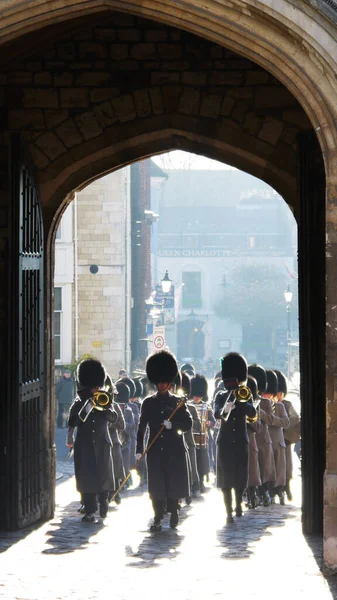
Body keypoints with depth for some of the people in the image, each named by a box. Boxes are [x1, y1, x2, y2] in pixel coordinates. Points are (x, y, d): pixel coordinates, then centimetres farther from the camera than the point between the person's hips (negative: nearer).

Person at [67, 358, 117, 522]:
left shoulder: (104, 400, 9)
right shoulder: (79, 403, 4)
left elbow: (114, 418, -4)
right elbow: (72, 423, -7)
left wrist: (103, 406, -18)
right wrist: (85, 410, -17)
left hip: (102, 445, 2)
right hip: (84, 446, -2)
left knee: (104, 476, 7)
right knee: (86, 478, -6)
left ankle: (103, 503, 29)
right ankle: (90, 511, -4)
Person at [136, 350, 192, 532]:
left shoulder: (178, 402, 5)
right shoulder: (148, 403, 7)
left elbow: (188, 423, 1)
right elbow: (141, 427, 6)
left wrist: (173, 424, -17)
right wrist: (139, 449, -1)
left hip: (174, 450, -1)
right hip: (155, 450, 1)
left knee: (173, 483, 3)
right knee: (156, 485, -2)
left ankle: (173, 513, 19)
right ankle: (157, 519, 0)